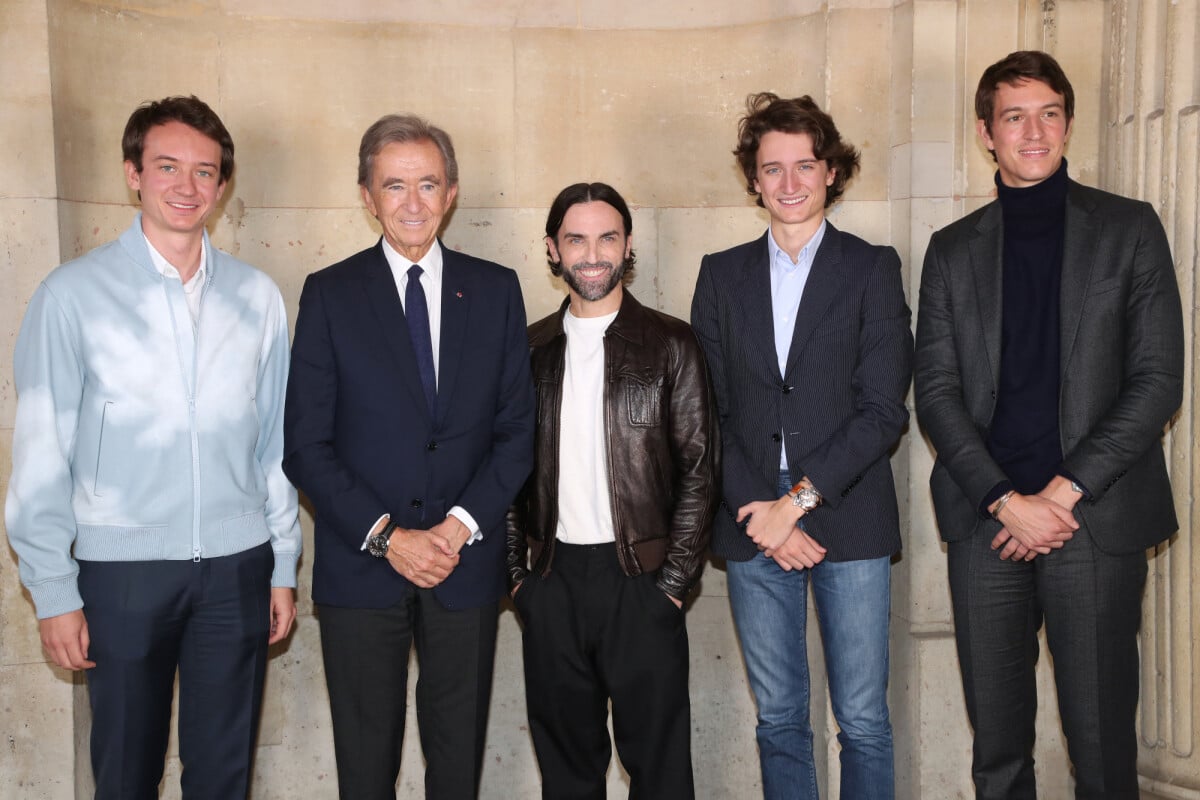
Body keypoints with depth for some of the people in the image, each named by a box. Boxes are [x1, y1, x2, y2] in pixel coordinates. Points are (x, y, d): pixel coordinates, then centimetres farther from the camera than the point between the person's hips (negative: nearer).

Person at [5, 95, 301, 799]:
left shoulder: (257, 297, 3)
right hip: (122, 566, -2)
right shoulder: (74, 294, -5)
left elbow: (276, 442, 7)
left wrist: (284, 568, 8)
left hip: (236, 565, 2)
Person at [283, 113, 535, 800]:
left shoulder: (496, 289, 4)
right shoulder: (329, 295, 0)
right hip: (362, 565, -1)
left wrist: (463, 524, -10)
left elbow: (517, 428, 3)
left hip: (468, 562, 1)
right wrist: (387, 536, -12)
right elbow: (305, 444, -3)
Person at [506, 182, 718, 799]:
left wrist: (674, 579, -7)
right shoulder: (530, 349, 9)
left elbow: (698, 467, -2)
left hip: (640, 579, -2)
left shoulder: (670, 343, 1)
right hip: (552, 582, 3)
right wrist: (516, 572, 3)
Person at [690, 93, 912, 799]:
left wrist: (799, 500, -12)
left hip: (850, 522, -2)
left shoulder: (873, 268, 3)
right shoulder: (721, 274, 10)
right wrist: (759, 510, -7)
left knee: (863, 722, 3)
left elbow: (884, 410, -5)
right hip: (753, 522, 2)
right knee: (779, 719, 10)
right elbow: (709, 411, 4)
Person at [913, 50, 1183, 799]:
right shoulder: (953, 249, 11)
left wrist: (1063, 492, -9)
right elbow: (936, 391, 4)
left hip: (1097, 515, -1)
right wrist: (1006, 500, -9)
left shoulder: (1130, 228, 7)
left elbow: (1159, 379, -1)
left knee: (1101, 736, 3)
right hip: (987, 517, 2)